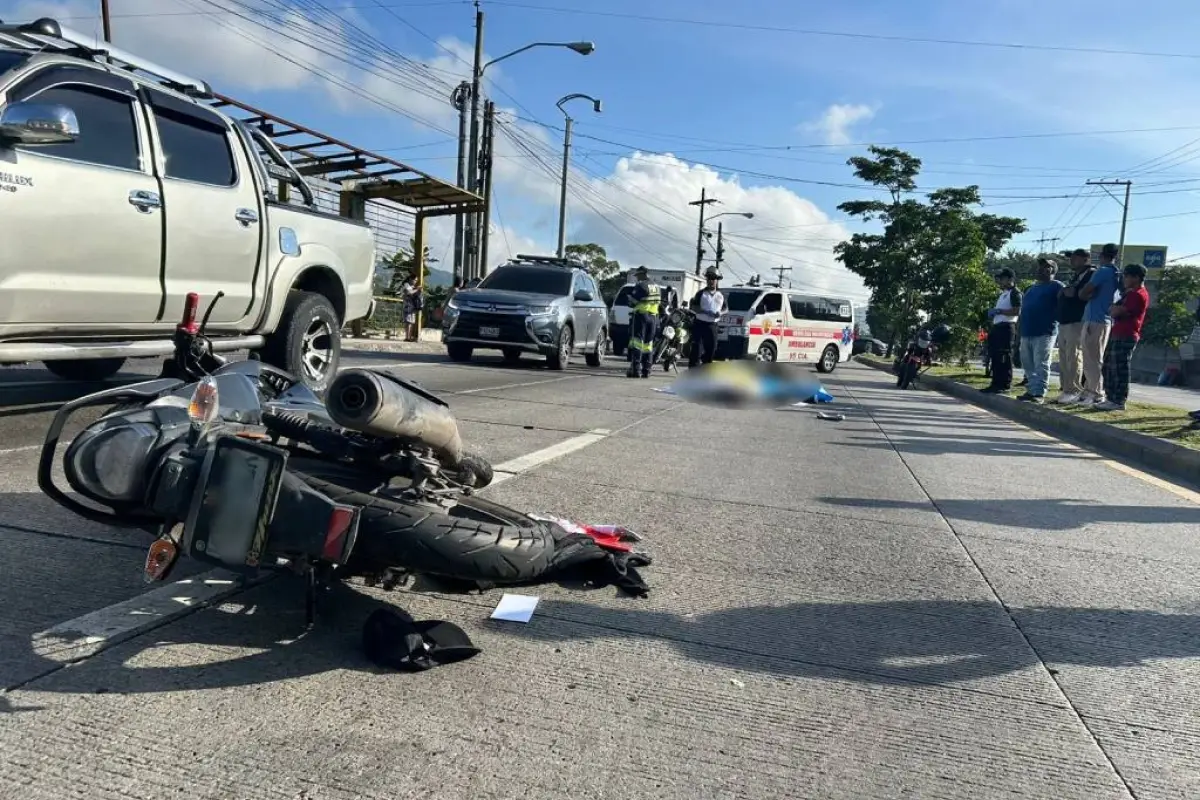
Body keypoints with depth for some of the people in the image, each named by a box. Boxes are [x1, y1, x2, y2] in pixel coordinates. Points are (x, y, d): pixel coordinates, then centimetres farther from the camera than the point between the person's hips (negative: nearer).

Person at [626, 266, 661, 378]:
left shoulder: (640, 286, -12)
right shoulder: (657, 287, 14)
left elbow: (632, 301, -11)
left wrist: (630, 297, 9)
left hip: (641, 315, -7)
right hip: (653, 317, 7)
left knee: (637, 341, -9)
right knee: (648, 343, 11)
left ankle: (635, 368, -17)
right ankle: (646, 370, 12)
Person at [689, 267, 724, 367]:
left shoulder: (720, 295, 12)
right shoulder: (701, 293, 0)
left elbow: (725, 308, 20)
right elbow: (693, 307, -7)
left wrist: (720, 313, -4)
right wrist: (705, 312, -21)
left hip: (712, 325, 4)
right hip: (700, 324, -4)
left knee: (711, 347, 8)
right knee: (697, 347, -8)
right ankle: (693, 367, -6)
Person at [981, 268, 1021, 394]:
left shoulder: (1015, 292, -6)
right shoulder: (1003, 294, 23)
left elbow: (1017, 311, -17)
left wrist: (999, 311, -16)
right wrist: (993, 312, 11)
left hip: (1006, 327, -10)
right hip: (997, 327, 10)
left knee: (1005, 357, -9)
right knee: (995, 356, 8)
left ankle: (1006, 384, -8)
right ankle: (996, 383, 12)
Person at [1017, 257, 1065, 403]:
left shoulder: (1057, 286, 1)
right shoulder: (1031, 289, 24)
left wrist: (1052, 322, -14)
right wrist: (1022, 328, 17)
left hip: (1044, 333, -8)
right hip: (1026, 332, 8)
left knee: (1041, 364, -9)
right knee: (1028, 364, 9)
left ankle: (1039, 393, -11)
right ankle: (1032, 390, 15)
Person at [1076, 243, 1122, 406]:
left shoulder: (1102, 271, -10)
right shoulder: (1117, 274, 14)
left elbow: (1082, 294, -14)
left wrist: (1091, 295, 7)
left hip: (1094, 319, -8)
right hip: (1107, 320, 8)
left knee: (1091, 359, -6)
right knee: (1095, 359, 12)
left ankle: (1096, 394, -6)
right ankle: (1090, 391, 16)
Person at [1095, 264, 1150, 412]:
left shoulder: (1138, 295, -12)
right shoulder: (1131, 293, 22)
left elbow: (1115, 311, -16)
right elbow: (1113, 310, 23)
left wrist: (1114, 308, 3)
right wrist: (1115, 308, 3)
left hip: (1126, 336, -10)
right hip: (1117, 334, 10)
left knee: (1119, 369, -9)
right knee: (1108, 367, 11)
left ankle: (1119, 401, -6)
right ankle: (1111, 398, 15)